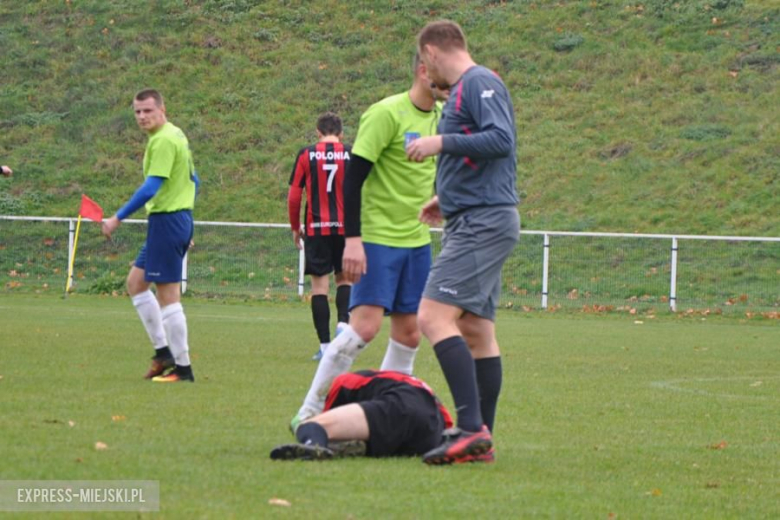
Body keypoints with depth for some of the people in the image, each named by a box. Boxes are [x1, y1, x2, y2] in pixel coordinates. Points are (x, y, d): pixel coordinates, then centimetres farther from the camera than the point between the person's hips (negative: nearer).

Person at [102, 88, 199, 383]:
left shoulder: (163, 140, -16)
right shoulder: (176, 136, 15)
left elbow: (152, 186, -22)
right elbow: (193, 180, 21)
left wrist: (118, 218, -19)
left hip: (166, 221, -10)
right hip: (180, 218, 10)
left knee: (168, 295, -6)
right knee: (136, 283, 16)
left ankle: (182, 367, -1)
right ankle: (163, 351, 15)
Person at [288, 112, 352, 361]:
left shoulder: (306, 155, 0)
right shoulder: (352, 155, 1)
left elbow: (294, 196, 0)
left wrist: (295, 227, 12)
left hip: (317, 228, -1)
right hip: (346, 227, 1)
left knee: (319, 285, 2)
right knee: (344, 278, 19)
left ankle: (325, 345, -1)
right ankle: (343, 321, -5)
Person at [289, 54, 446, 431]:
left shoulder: (442, 118, 9)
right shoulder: (387, 114, -14)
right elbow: (353, 177, -17)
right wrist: (352, 238, -22)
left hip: (417, 240, 8)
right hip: (378, 236, -8)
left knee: (409, 332, 5)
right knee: (366, 324, -16)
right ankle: (309, 415, -9)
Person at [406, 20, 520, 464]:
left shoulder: (479, 82, -9)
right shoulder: (465, 88, 21)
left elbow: (501, 139, -23)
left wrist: (443, 142, -18)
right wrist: (449, 199, 27)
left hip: (482, 223, -11)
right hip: (476, 223, 11)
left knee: (435, 316, -18)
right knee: (475, 331, 10)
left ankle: (472, 428, -24)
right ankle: (482, 437, 12)